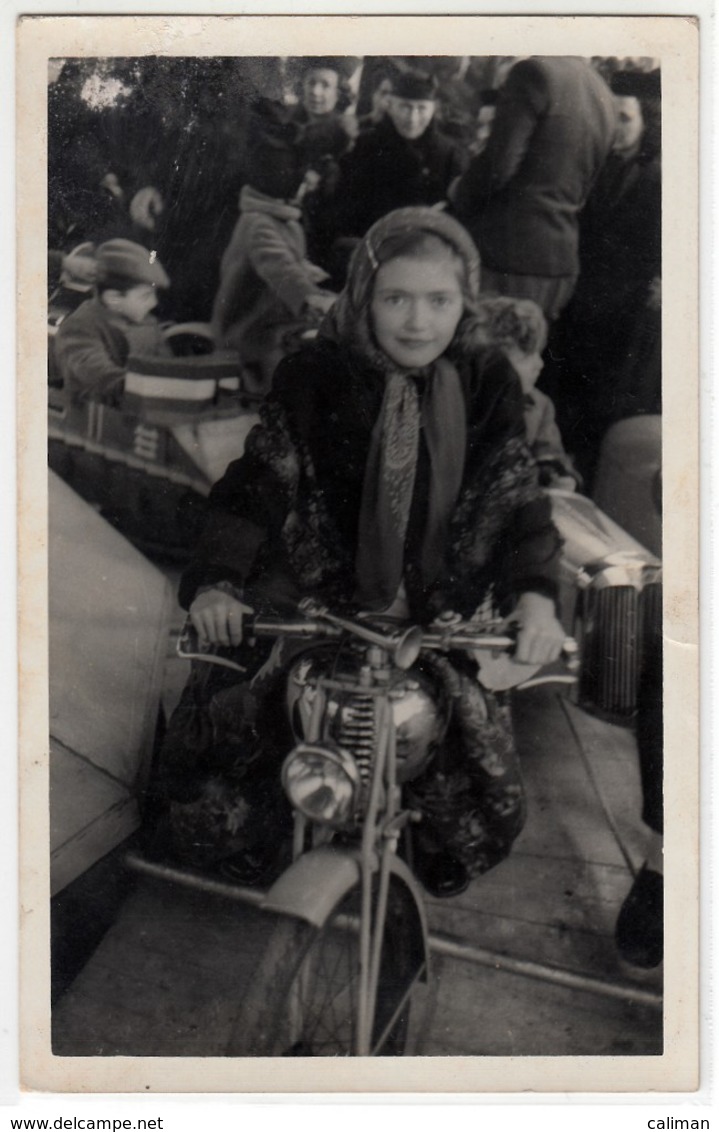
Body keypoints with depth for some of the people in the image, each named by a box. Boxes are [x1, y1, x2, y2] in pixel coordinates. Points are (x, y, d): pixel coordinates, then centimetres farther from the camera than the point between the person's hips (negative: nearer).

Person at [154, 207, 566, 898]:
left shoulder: (486, 385, -2)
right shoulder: (315, 377, -7)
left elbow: (517, 499, -3)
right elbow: (261, 479, -11)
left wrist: (534, 595, -20)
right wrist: (217, 579, -25)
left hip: (439, 614, 1)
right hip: (306, 596, -1)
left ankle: (448, 864, 32)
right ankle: (232, 840, 23)